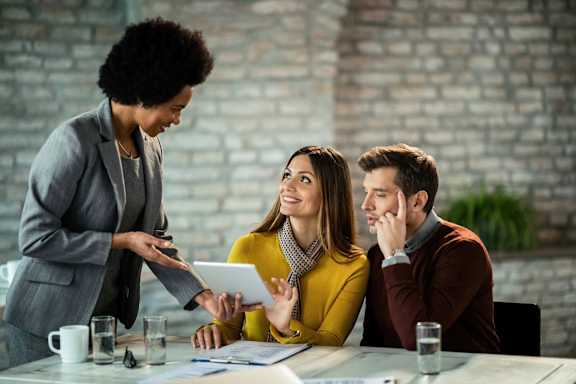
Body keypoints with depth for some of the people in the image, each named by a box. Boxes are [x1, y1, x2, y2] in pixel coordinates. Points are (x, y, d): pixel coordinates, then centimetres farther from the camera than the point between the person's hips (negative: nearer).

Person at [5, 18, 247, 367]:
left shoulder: (150, 147, 6)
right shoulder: (74, 140, -17)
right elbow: (35, 237, -19)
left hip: (112, 317, 7)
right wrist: (123, 241, -19)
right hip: (49, 323, -6)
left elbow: (156, 238, 11)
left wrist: (204, 297, -1)